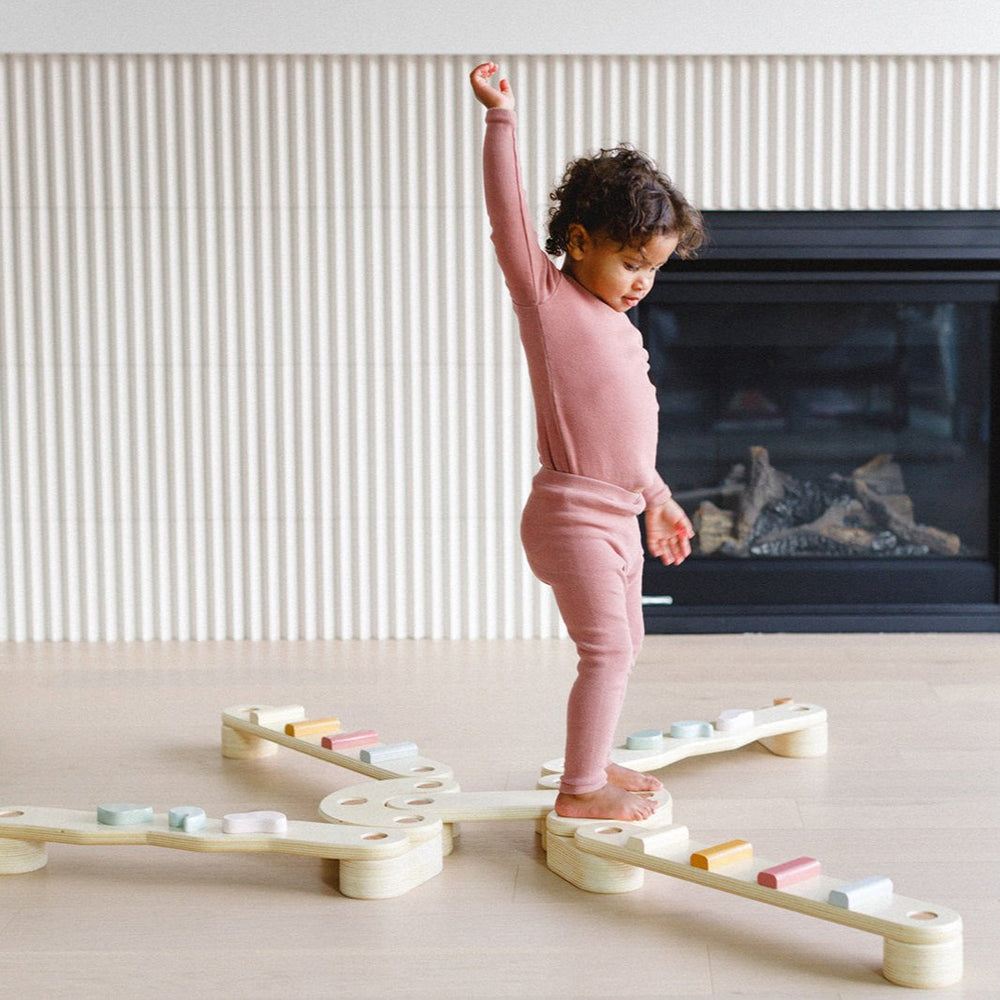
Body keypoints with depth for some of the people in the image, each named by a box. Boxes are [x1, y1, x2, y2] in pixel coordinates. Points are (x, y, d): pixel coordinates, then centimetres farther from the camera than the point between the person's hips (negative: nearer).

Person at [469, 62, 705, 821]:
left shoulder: (618, 324, 15)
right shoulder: (548, 295, -7)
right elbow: (510, 217, -19)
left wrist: (657, 498, 28)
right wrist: (502, 119, -25)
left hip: (618, 516, 9)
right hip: (573, 513, -9)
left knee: (624, 646, 18)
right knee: (607, 651, -8)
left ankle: (595, 764, 33)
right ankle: (579, 789, 1)